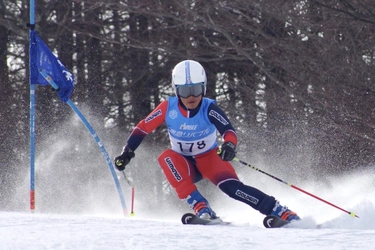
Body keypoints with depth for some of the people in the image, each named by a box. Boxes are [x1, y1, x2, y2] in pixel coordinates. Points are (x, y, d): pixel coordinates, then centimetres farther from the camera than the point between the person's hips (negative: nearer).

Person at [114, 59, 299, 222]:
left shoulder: (209, 109, -22)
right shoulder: (168, 108, -17)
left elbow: (228, 130, -36)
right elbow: (143, 128, -6)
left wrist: (229, 145, -57)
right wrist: (127, 152, -13)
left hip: (209, 158, -2)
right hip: (184, 165, 2)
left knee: (230, 186, -28)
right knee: (167, 157, -30)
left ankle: (283, 213, -26)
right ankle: (201, 209, -34)